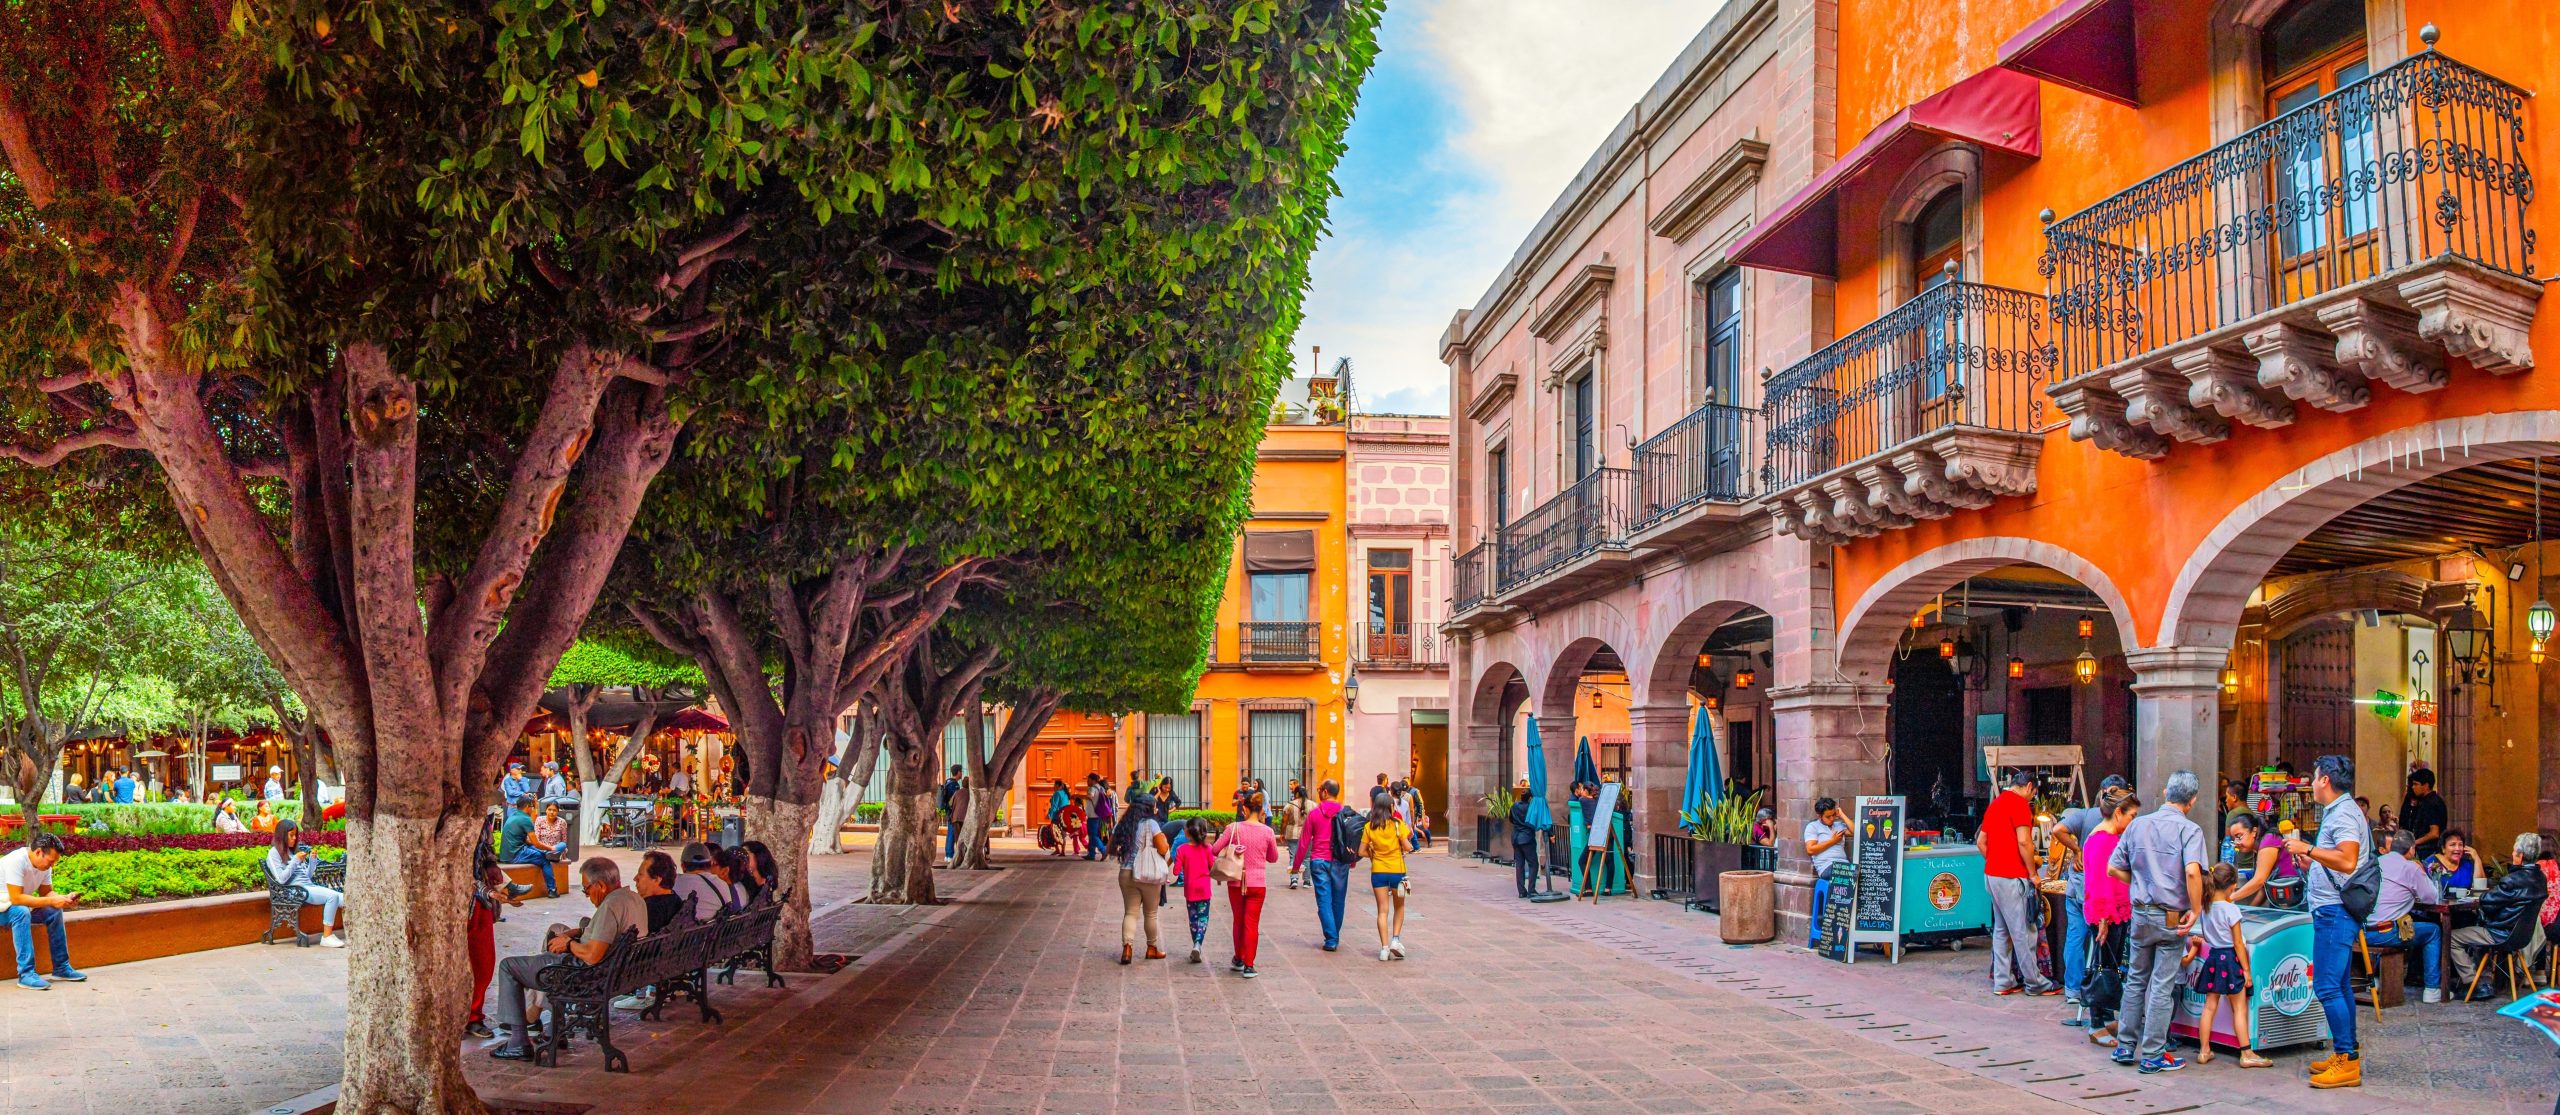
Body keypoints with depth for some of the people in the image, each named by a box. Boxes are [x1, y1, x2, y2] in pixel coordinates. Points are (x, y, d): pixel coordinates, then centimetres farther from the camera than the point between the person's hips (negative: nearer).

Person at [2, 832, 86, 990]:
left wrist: (64, 899, -15)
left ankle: (61, 968, -2)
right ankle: (26, 974, -37)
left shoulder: (44, 865, -4)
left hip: (20, 906, 8)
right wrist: (51, 901, -33)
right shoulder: (16, 861, -30)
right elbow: (16, 898, -34)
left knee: (55, 912, -9)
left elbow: (46, 892, 4)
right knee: (21, 912, -35)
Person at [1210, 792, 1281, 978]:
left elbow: (1214, 850, -8)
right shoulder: (1267, 832, -7)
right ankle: (1248, 966, 0)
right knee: (1252, 924, 4)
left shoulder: (1234, 828, -10)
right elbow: (1274, 858, 6)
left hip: (1236, 882, 1)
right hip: (1257, 883, -1)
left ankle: (1239, 960, 30)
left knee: (1238, 921, 18)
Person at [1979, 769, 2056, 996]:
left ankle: (2003, 982, 14)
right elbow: (2024, 842, -20)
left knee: (2001, 930, 11)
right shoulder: (2019, 803, -11)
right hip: (2012, 877, -9)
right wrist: (2033, 874, -12)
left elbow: (1980, 842, 19)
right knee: (2024, 931, -1)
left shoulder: (1995, 803, 16)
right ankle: (2034, 983, 6)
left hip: (1992, 875, 9)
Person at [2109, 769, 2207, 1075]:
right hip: (2171, 918, -4)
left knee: (2135, 980, 16)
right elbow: (2192, 871, -27)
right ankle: (2152, 1055, 7)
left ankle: (2125, 1047, 21)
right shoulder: (2189, 830, -11)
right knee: (2162, 986, 2)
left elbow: (2114, 868, 5)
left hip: (2140, 914, 4)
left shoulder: (2137, 825, 4)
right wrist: (2195, 910, -17)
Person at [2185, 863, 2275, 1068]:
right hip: (2230, 959, -6)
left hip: (2212, 958, 6)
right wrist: (2246, 970, -7)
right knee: (2239, 1008, 1)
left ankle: (2204, 1051, 9)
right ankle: (2247, 1054, 4)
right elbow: (2238, 943, -12)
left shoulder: (2205, 908, 3)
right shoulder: (2231, 909, -15)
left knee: (2210, 1005, 8)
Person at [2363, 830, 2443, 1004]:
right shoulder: (2410, 867, -3)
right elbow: (2432, 898, 5)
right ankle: (2432, 990, 19)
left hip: (2362, 932, 7)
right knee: (2433, 931, 17)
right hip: (2385, 933, -7)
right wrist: (2422, 873, 18)